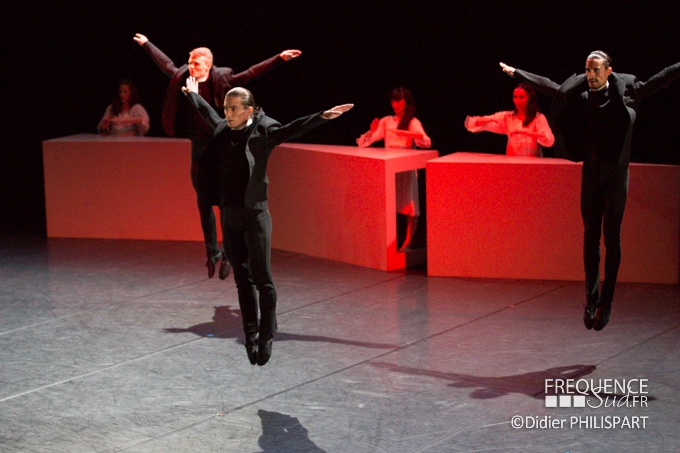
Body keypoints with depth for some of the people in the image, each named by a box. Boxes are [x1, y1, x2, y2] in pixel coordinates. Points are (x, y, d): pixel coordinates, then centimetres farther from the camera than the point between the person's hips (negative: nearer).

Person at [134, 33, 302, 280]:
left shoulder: (221, 81, -10)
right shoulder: (182, 78, 3)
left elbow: (252, 73, -12)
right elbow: (166, 63, 20)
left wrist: (279, 58, -19)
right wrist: (147, 44, 32)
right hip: (198, 149, 5)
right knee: (204, 203, 11)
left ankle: (228, 254, 2)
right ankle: (212, 252, 23)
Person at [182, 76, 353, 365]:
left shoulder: (263, 132, -9)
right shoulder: (223, 131, 8)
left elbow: (292, 130, -23)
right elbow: (208, 115, 28)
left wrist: (322, 117, -38)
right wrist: (193, 94, 45)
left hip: (254, 214, -6)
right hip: (229, 215, 6)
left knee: (262, 277, -4)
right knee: (242, 278, 10)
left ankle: (266, 336, 6)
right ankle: (250, 336, 18)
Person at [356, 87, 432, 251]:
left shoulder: (413, 123, 0)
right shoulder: (386, 121, 10)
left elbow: (427, 142, -15)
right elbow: (368, 140, 4)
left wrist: (414, 135, -36)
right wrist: (372, 131, -17)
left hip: (406, 168, -3)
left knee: (405, 205, -7)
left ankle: (405, 242, -2)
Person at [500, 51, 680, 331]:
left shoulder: (626, 90, -4)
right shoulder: (578, 93, 3)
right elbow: (548, 86, 13)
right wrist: (516, 73, 16)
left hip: (616, 173, -3)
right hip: (590, 173, 3)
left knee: (612, 239, 0)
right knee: (590, 237, 6)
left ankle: (606, 302, 5)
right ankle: (591, 300, 13)